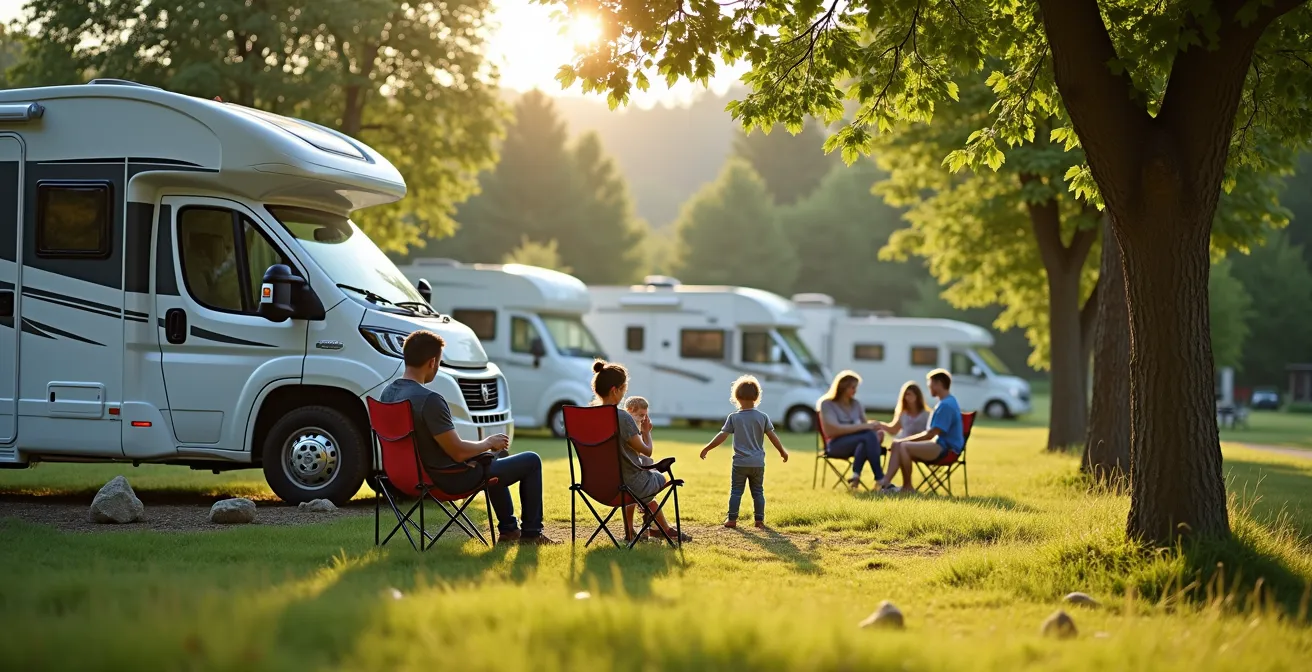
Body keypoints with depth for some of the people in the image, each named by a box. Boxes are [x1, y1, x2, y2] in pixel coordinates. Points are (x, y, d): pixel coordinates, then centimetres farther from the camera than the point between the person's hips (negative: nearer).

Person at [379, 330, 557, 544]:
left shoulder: (387, 393, -2)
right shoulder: (429, 400, -30)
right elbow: (458, 452, -24)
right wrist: (488, 443, -5)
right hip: (451, 479, -9)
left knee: (491, 460, 36)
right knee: (531, 461, 5)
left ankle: (508, 529, 42)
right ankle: (531, 533, 15)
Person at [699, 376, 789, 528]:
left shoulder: (733, 417, -6)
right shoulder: (763, 417, -3)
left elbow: (722, 436, -7)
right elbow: (772, 436, -1)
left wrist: (706, 449, 2)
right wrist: (782, 451, 12)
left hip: (740, 462, -2)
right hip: (758, 463, 2)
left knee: (735, 491, 6)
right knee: (758, 492, 11)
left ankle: (732, 519, 4)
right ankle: (759, 519, 10)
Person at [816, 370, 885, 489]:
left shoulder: (856, 404, 17)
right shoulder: (827, 404, -4)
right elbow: (836, 429, -16)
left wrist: (874, 427, -12)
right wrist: (865, 427, -21)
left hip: (858, 442, 5)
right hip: (836, 444, -5)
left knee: (874, 435, -35)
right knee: (869, 436, -33)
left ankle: (856, 475, -42)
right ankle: (880, 479, -37)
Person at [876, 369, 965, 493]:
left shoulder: (946, 405, -17)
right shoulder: (946, 402, 18)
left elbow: (931, 434, -19)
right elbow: (932, 432, 21)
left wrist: (906, 440, -10)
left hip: (947, 449, -11)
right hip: (941, 446, 11)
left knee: (904, 446, -26)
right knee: (897, 444, 0)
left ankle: (907, 486, -13)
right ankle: (886, 481, -12)